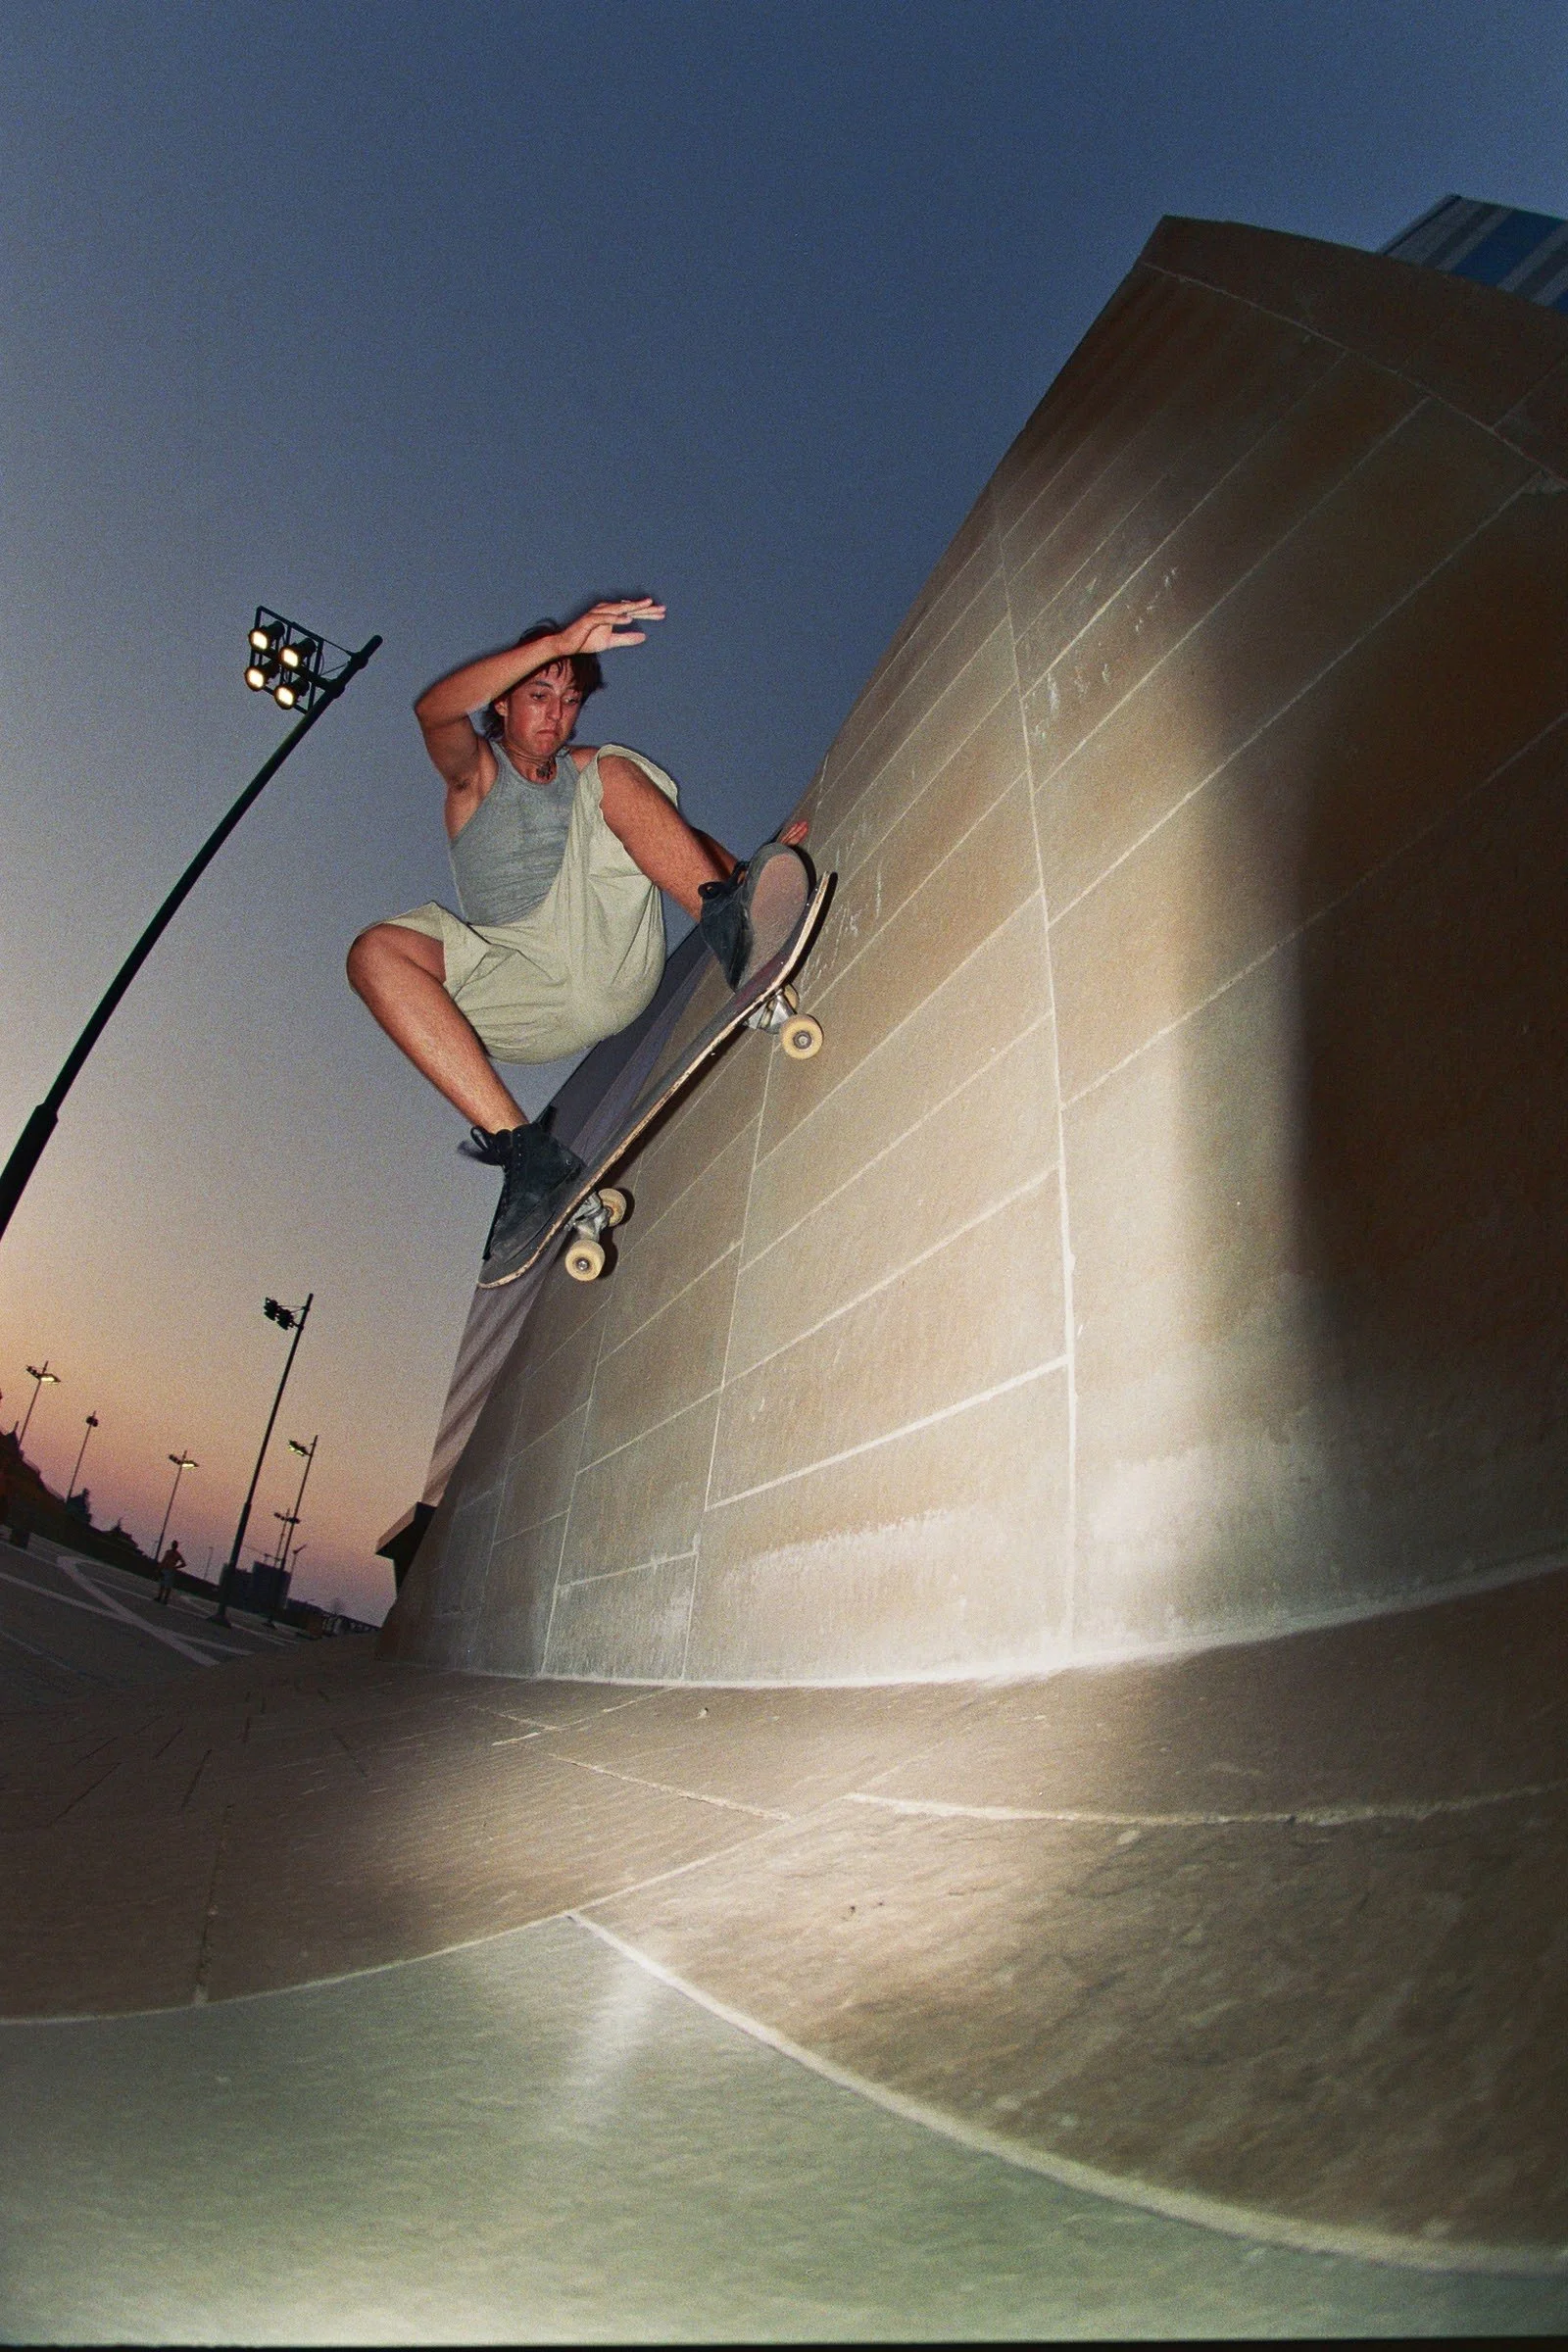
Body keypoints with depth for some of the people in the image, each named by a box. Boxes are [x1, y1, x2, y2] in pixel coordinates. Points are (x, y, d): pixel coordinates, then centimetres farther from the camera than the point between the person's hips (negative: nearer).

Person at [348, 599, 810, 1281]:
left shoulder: (591, 770, 26)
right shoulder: (474, 773, 15)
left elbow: (670, 831, 14)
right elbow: (433, 711, -10)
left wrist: (743, 867, -9)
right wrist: (559, 642, -22)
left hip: (610, 963, 1)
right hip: (521, 1001, -1)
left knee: (616, 770, -11)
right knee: (377, 951, -27)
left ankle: (727, 923, -40)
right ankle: (524, 1151, -39)